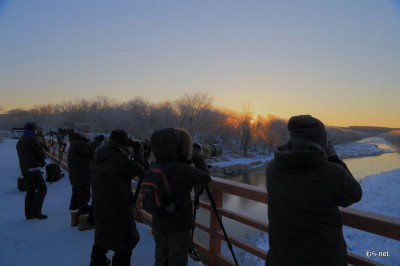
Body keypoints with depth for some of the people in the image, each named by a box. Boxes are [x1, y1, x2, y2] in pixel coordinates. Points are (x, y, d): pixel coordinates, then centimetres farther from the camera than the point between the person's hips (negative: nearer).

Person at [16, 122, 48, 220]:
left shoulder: (19, 141, 15)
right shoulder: (32, 139, -12)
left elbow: (24, 156, 16)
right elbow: (41, 152, -11)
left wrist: (40, 162, 9)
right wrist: (42, 161, 10)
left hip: (23, 169, 8)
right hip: (33, 169, -8)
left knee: (30, 191, 13)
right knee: (42, 189, -1)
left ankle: (29, 213, 15)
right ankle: (36, 211, -2)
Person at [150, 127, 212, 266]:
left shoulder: (156, 166, -3)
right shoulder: (181, 169, -25)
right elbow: (206, 178, -15)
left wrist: (189, 160, 4)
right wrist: (198, 158, -3)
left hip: (159, 222, 6)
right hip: (179, 223, -6)